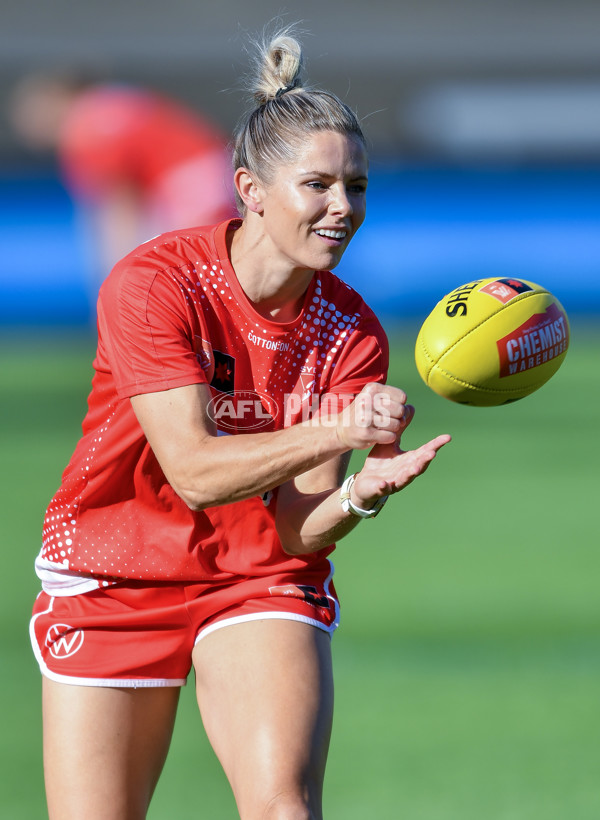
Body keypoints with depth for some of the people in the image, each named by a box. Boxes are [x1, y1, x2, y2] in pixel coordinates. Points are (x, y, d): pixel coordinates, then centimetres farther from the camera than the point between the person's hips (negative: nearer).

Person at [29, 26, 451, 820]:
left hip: (262, 584, 1)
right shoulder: (151, 284, -18)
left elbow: (299, 531, -14)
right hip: (115, 580, -1)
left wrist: (362, 492, -37)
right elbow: (194, 471, -26)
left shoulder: (351, 334, -9)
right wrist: (339, 431, -37)